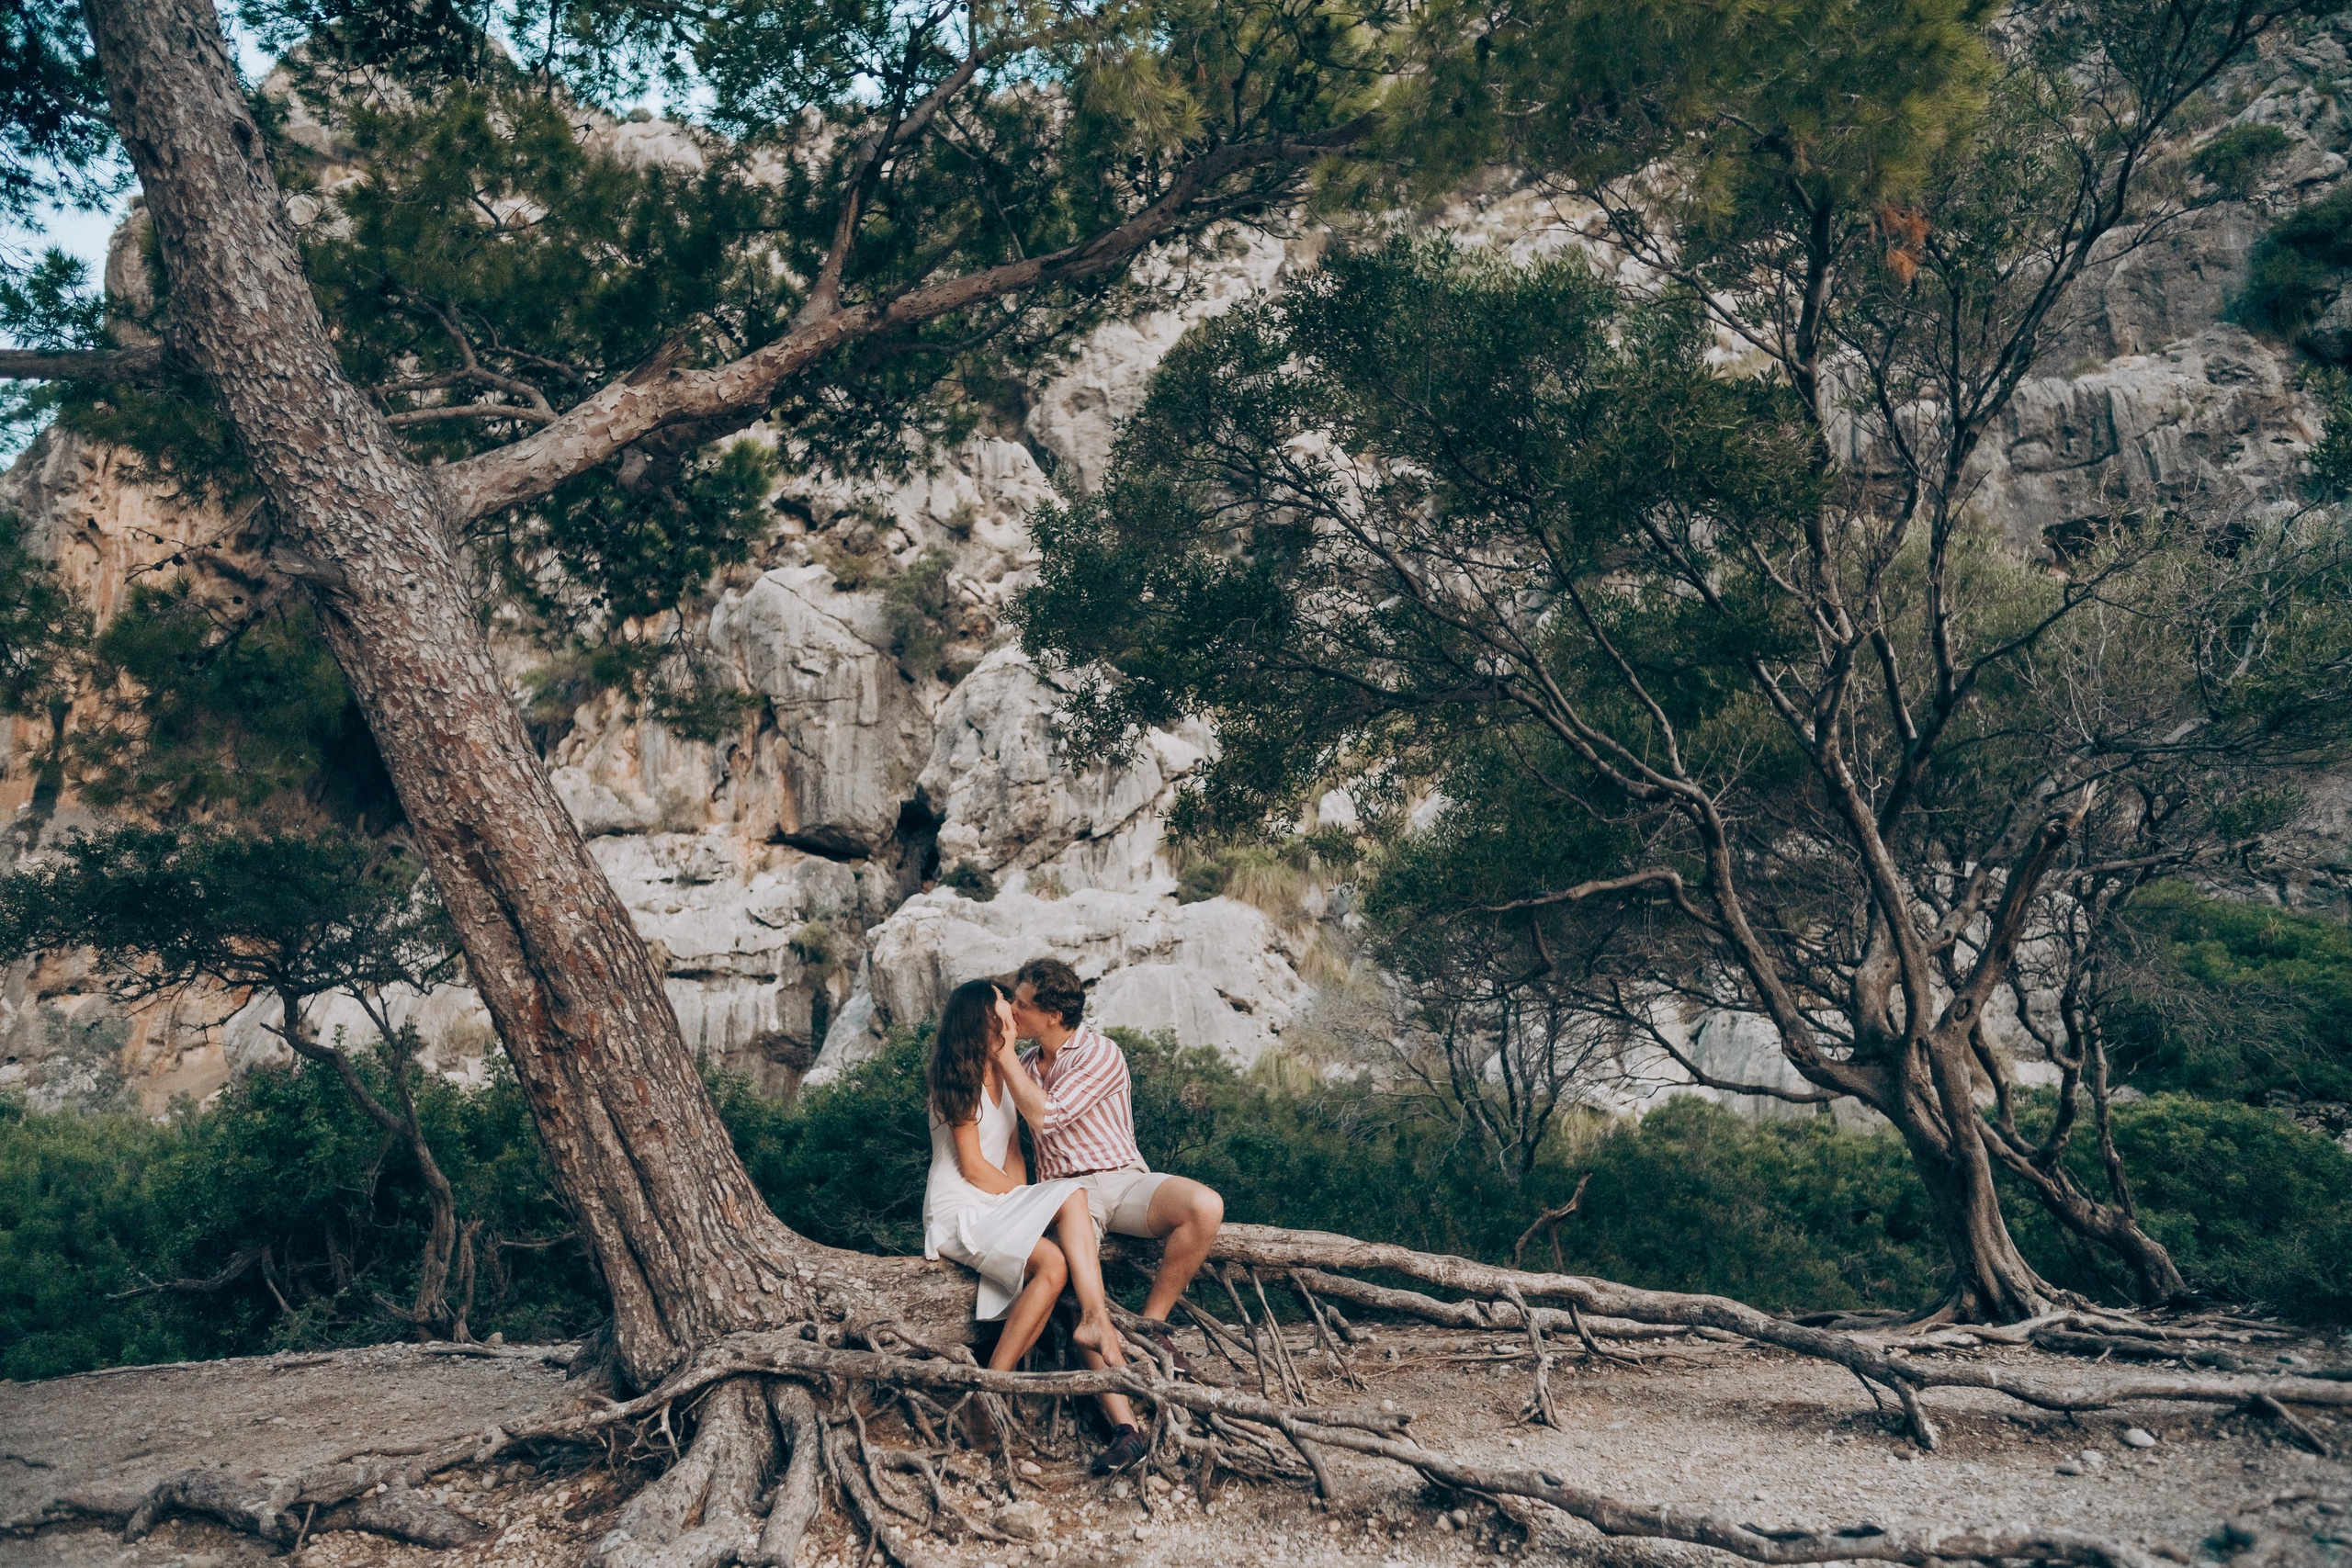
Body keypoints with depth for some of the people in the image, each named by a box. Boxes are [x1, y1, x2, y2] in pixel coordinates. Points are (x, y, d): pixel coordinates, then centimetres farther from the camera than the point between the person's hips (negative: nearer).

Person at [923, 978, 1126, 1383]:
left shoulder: (1004, 1076, 13)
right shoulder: (961, 1083, -11)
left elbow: (1012, 1154, 9)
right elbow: (973, 1168, -13)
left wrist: (1025, 1199, -6)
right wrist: (1023, 1197, -4)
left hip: (998, 1202, 8)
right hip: (958, 1214, -8)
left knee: (1073, 1198, -20)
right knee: (1053, 1263, -28)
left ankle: (1094, 1320, -31)